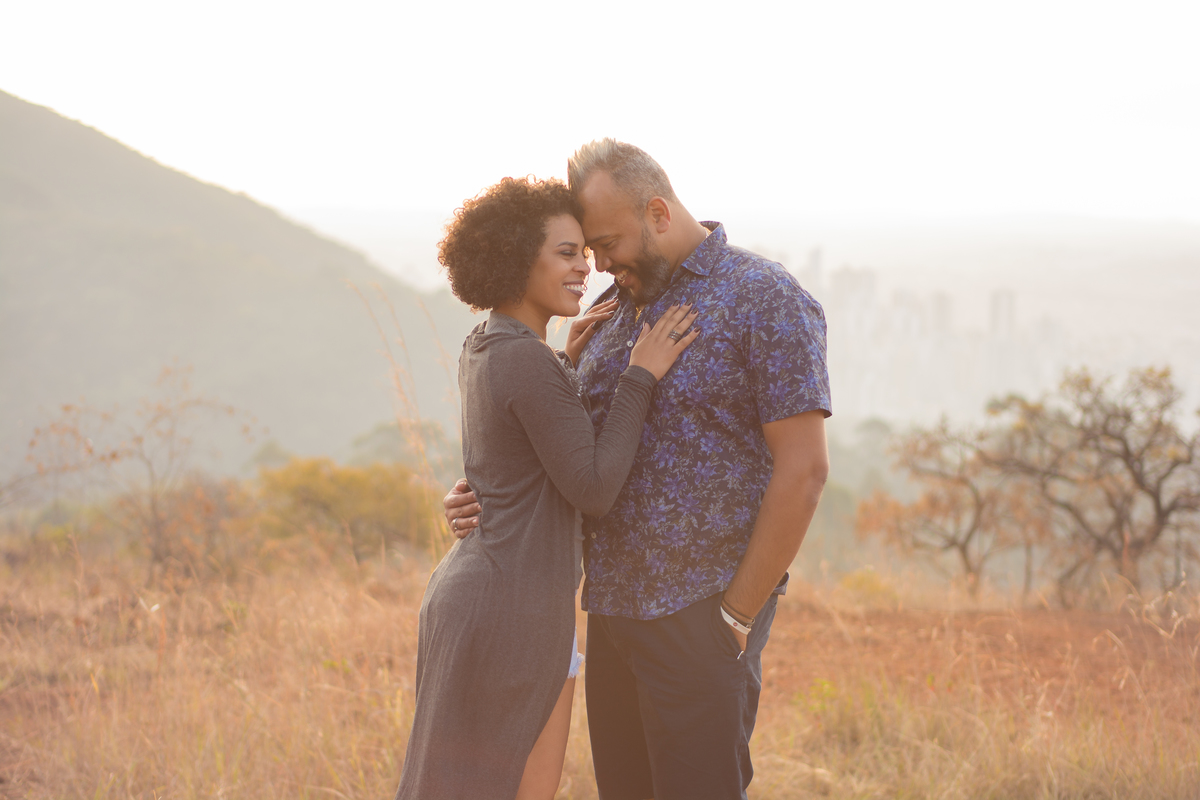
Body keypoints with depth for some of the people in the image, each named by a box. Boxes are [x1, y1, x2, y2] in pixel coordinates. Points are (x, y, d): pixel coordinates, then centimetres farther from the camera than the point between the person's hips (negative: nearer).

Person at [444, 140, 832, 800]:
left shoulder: (766, 300, -9)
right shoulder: (617, 310, 13)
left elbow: (803, 470, -13)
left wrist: (736, 618, -13)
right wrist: (489, 497, 0)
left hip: (701, 616, -7)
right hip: (615, 608, 7)